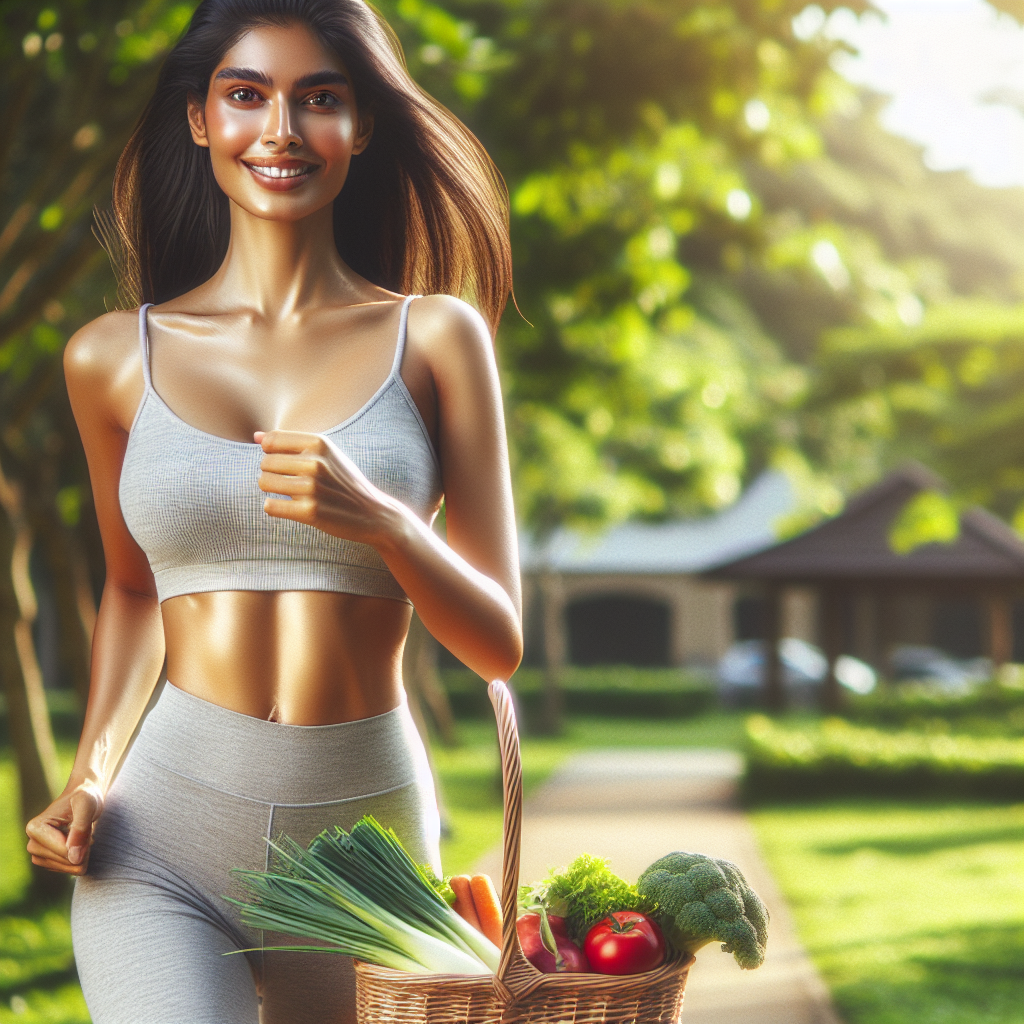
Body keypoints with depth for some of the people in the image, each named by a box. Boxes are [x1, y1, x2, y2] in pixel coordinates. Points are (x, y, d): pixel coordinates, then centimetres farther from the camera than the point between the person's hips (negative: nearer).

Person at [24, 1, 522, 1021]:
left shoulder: (435, 336, 3)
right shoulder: (114, 357, 7)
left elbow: (498, 643, 1)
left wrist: (379, 522, -17)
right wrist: (89, 774, 7)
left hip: (367, 827, 1)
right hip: (160, 832, -1)